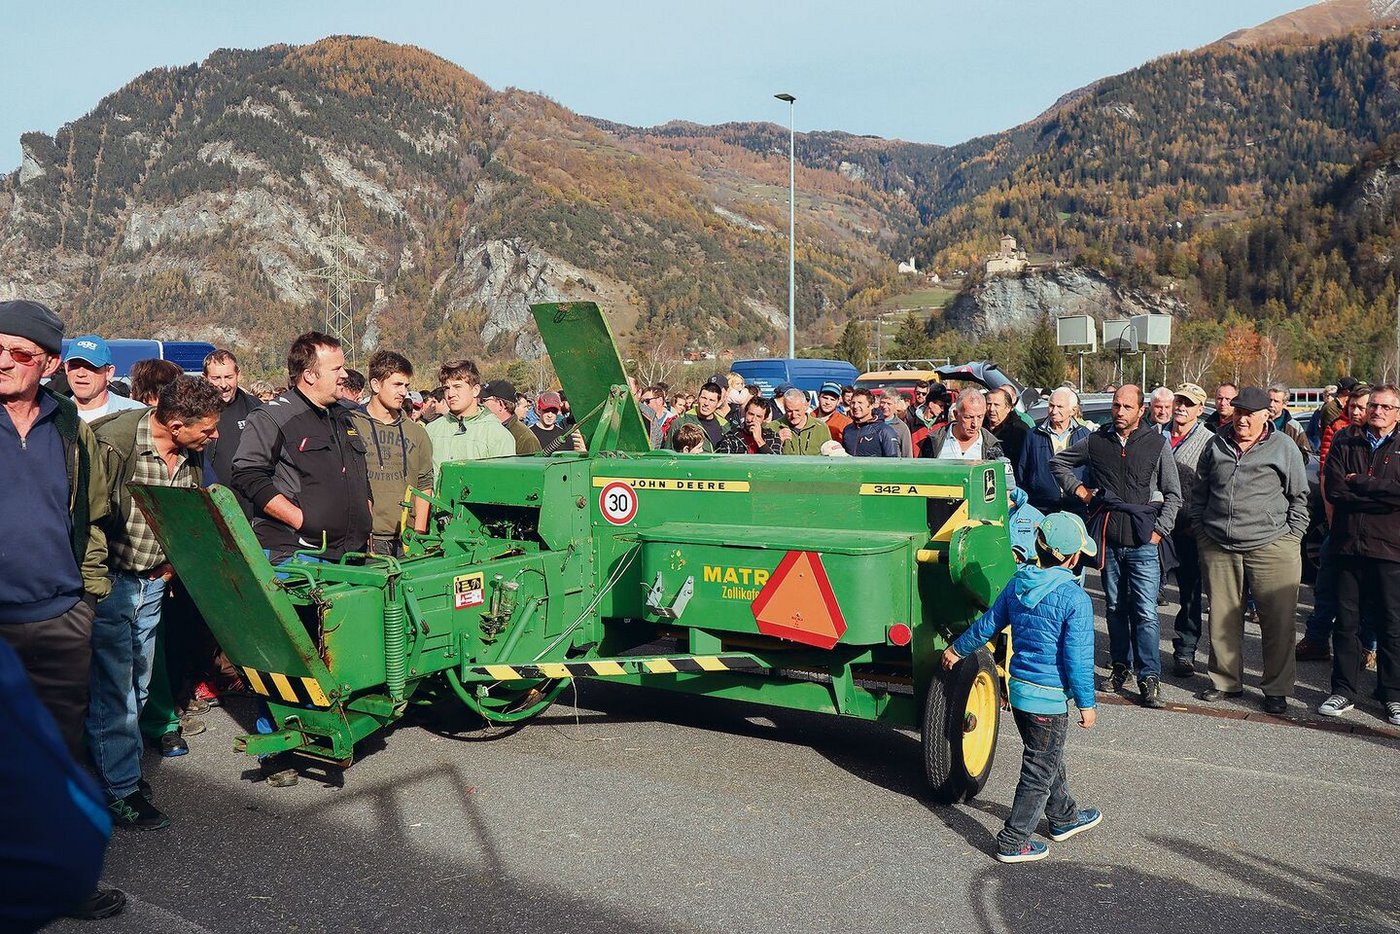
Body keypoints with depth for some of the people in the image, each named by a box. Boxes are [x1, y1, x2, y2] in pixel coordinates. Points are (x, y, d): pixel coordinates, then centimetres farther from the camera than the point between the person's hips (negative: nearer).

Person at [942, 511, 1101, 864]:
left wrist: (957, 649, 26)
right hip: (1049, 698, -7)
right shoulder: (1075, 599, -20)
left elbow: (988, 623, 11)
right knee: (1040, 771, 8)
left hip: (1018, 688, 7)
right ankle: (1013, 841, 16)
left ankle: (1064, 817, 45)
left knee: (1048, 759, 26)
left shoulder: (1018, 583, 0)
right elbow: (1078, 658, -18)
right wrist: (1087, 703, -6)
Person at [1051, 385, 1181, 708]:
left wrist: (1160, 530, -3)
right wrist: (1078, 489, 8)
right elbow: (1058, 462, 19)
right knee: (1115, 606, 13)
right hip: (1107, 539, 3)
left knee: (1146, 611, -7)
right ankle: (1121, 664, 26)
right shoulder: (1096, 441, 5)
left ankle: (1149, 677, -2)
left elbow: (1173, 494, 6)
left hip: (1142, 540, -2)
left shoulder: (1157, 444, 1)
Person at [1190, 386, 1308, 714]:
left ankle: (1276, 689, 12)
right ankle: (1226, 680, 22)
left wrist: (1291, 539, 0)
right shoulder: (1216, 445, 11)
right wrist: (1201, 532, 12)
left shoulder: (1284, 447, 3)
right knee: (1222, 618, 8)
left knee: (1278, 621, 1)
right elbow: (1199, 493, 18)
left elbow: (1299, 498, 6)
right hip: (1218, 548, 3)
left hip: (1271, 548, -3)